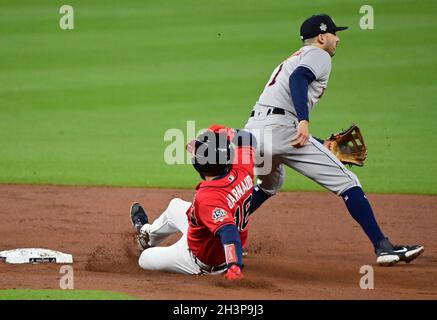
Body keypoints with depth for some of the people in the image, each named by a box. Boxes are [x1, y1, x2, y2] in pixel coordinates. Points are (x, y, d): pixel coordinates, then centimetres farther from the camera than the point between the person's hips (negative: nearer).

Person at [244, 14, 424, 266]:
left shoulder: (294, 59, 32)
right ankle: (383, 246, -12)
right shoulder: (318, 55, 5)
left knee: (270, 184, 36)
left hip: (253, 129, 9)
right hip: (281, 129, -9)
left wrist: (319, 145, 34)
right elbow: (298, 79, -18)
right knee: (346, 182, -6)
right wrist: (304, 121, -29)